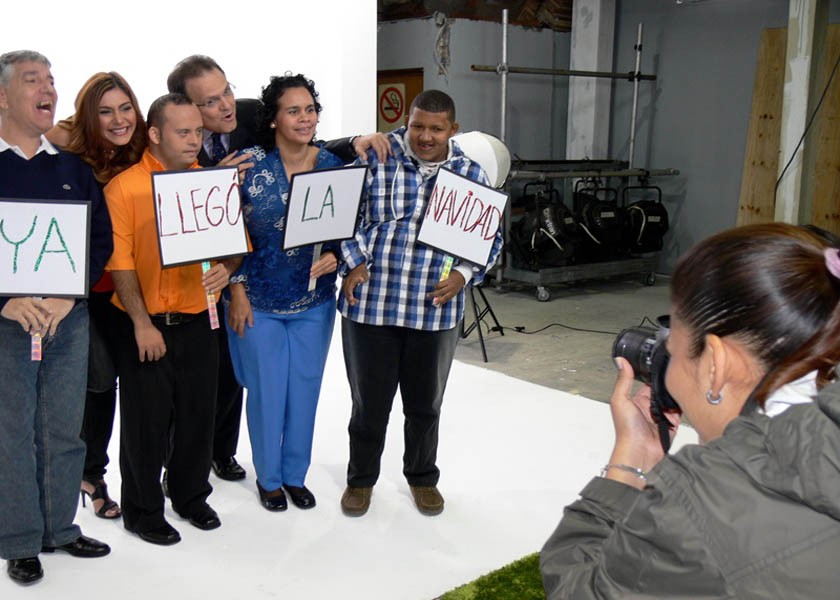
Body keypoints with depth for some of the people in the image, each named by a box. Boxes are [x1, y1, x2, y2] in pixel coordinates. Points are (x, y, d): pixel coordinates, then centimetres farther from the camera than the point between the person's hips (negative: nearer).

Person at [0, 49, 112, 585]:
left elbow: (102, 238, 6)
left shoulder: (74, 167, 10)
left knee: (65, 430, 10)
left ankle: (60, 528, 26)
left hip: (70, 319, 3)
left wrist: (68, 295, -8)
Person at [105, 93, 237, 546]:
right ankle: (142, 511, 27)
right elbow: (119, 262, -12)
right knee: (145, 420, 8)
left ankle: (191, 495, 36)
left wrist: (226, 268, -14)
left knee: (198, 414, 15)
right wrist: (142, 324, -15)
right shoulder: (124, 187, -9)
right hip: (144, 324, -4)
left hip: (198, 320, 4)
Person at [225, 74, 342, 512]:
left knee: (305, 391, 12)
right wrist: (237, 291, -9)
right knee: (266, 391, 8)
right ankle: (268, 478, 29)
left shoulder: (332, 166, -2)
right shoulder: (249, 165, -10)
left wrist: (334, 256, -15)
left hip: (314, 302, 3)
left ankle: (296, 475, 32)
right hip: (259, 302, -2)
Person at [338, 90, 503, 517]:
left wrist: (464, 274, -7)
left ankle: (422, 477, 40)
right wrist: (352, 263, -9)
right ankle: (361, 478, 34)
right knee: (369, 401, 12)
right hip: (370, 304, -2)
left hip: (435, 311, 2)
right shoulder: (375, 157, -5)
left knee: (426, 403, 17)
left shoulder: (470, 175, 3)